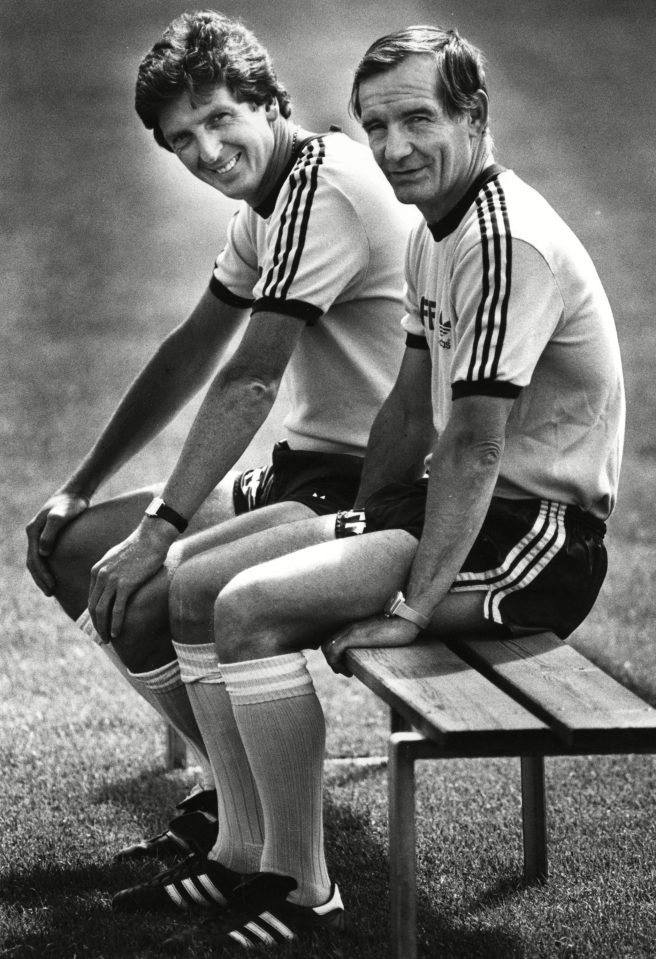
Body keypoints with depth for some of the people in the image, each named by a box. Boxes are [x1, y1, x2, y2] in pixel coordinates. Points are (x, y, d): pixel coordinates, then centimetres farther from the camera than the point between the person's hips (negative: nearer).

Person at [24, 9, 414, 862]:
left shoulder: (326, 188, -18)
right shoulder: (271, 197, 13)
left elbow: (250, 382, -23)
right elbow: (193, 354, 21)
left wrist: (158, 530, -24)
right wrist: (82, 488, 19)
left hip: (369, 492, -11)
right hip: (304, 470, 11)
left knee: (143, 604, -27)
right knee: (63, 546, 8)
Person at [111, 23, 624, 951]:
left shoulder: (506, 242, -21)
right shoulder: (434, 232, 11)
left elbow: (473, 446, -24)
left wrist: (413, 606, -22)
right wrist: (365, 535, 10)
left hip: (540, 532, -10)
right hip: (459, 509, 10)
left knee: (253, 608, -24)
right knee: (195, 587, 7)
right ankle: (241, 858, 10)